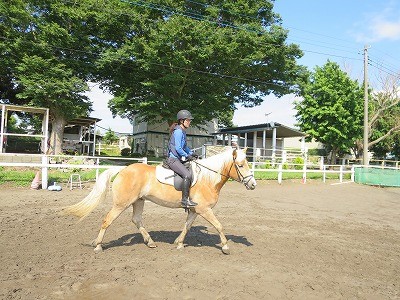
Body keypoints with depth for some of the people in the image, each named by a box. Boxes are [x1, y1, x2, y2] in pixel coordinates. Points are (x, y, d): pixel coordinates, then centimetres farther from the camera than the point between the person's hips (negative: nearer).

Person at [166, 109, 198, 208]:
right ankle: (185, 200, -20)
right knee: (187, 175, -27)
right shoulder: (178, 131, -14)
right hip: (173, 159, -11)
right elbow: (178, 148, -19)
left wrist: (191, 153, 13)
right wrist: (187, 156, -8)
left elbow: (185, 146, 27)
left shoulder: (183, 131, 16)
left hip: (179, 159, 11)